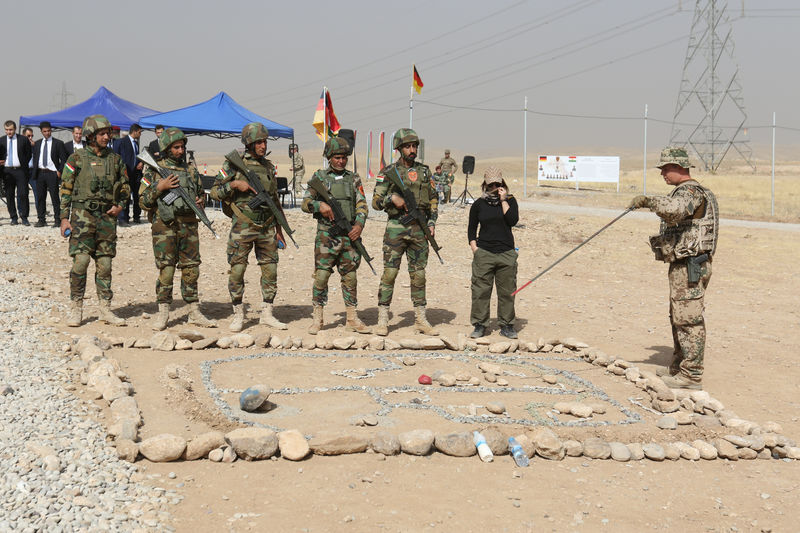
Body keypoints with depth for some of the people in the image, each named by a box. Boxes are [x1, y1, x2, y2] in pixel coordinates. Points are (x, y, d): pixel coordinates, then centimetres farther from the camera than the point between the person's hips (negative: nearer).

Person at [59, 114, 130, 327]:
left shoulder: (115, 160, 10)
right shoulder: (77, 159, 0)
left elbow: (125, 188, 18)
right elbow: (65, 190, 2)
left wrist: (120, 205, -1)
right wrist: (64, 218, -4)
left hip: (107, 216, 3)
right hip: (83, 215, -3)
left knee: (105, 264, 5)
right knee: (80, 261, -10)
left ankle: (105, 309, 12)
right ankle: (75, 309, 0)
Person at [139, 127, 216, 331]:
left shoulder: (191, 170, 12)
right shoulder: (154, 170, 0)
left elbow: (201, 193, 23)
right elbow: (143, 200, -2)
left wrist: (200, 202, 1)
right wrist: (160, 187, -15)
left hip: (189, 225, 4)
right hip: (164, 225, -4)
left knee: (191, 269, 5)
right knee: (166, 270, -3)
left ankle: (194, 312, 13)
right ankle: (163, 314, 5)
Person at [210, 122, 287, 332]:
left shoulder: (268, 166, 12)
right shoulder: (234, 164, -3)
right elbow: (215, 192, -2)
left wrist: (279, 228, 15)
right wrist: (234, 184, -18)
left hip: (267, 227, 5)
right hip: (242, 227, -4)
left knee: (270, 270, 5)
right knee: (237, 270, -1)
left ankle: (267, 314, 15)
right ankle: (238, 315, 11)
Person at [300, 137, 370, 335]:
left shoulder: (354, 179, 11)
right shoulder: (319, 177, 5)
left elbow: (362, 205, 6)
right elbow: (305, 203, 1)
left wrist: (359, 224, -11)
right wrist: (320, 205, -19)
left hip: (350, 234, 2)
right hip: (326, 234, -2)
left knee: (350, 276, 6)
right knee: (321, 275, -4)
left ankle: (352, 319, 13)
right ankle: (317, 319, 5)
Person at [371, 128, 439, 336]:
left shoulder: (424, 171, 10)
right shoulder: (388, 172, 0)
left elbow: (433, 199, 16)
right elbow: (376, 202, 0)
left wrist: (432, 222, 4)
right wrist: (392, 198, -18)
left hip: (419, 229, 3)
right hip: (396, 228, -3)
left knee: (418, 275, 7)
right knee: (389, 273, -4)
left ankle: (420, 319, 14)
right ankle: (382, 319, 2)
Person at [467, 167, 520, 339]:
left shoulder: (510, 200, 5)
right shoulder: (479, 204, 7)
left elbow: (513, 221, -11)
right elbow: (471, 228, 13)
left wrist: (503, 200, -11)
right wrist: (474, 247, 2)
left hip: (506, 253, 0)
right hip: (484, 253, 0)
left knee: (507, 291, 4)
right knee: (481, 290, -1)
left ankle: (506, 325, 15)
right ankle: (479, 325, 8)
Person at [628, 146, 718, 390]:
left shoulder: (690, 191, -16)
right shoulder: (685, 192, 19)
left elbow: (673, 210, -38)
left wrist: (648, 201, -30)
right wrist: (661, 239, 21)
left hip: (690, 267, -11)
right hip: (682, 266, 11)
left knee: (688, 319, -8)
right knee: (679, 318, 17)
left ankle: (692, 375, -5)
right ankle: (678, 368, 27)